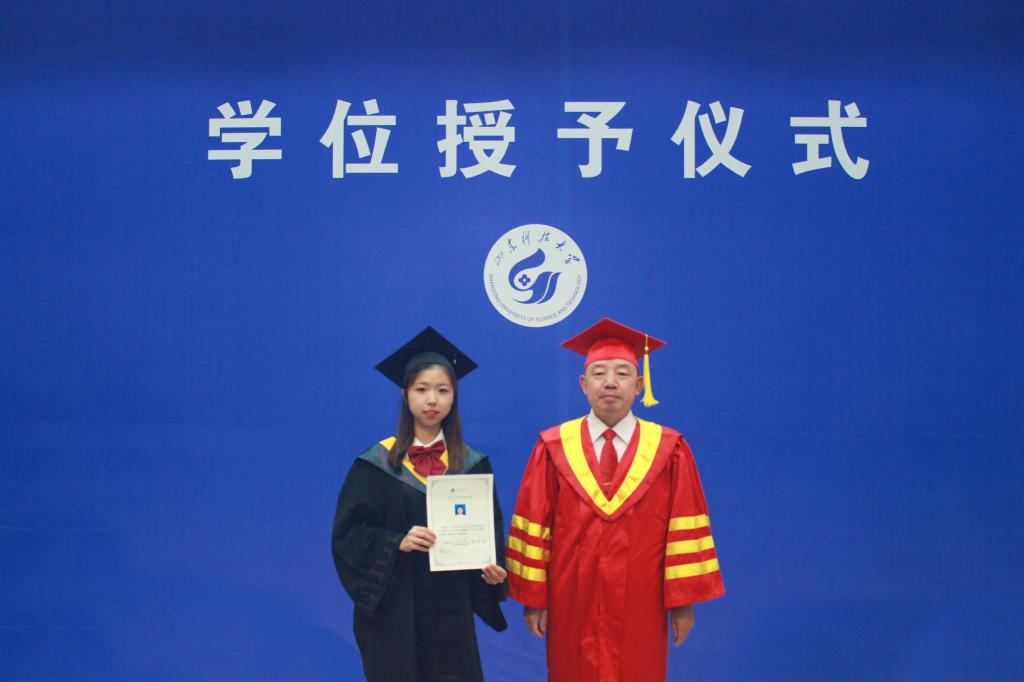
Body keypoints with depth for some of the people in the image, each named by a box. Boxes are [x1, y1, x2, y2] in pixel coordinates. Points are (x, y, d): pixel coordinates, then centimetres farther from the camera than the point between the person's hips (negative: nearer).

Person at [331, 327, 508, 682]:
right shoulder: (377, 463, -2)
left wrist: (494, 567, -13)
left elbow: (490, 526, 6)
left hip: (451, 604, 2)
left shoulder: (473, 463, 5)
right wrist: (397, 542, -20)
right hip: (394, 605, -2)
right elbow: (349, 532, -4)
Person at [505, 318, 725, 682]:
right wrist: (533, 598, -3)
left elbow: (684, 529, -2)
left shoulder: (668, 449, -1)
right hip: (572, 606, 0)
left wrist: (684, 601, -4)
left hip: (640, 608, 0)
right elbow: (532, 526, -1)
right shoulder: (554, 448, -1)